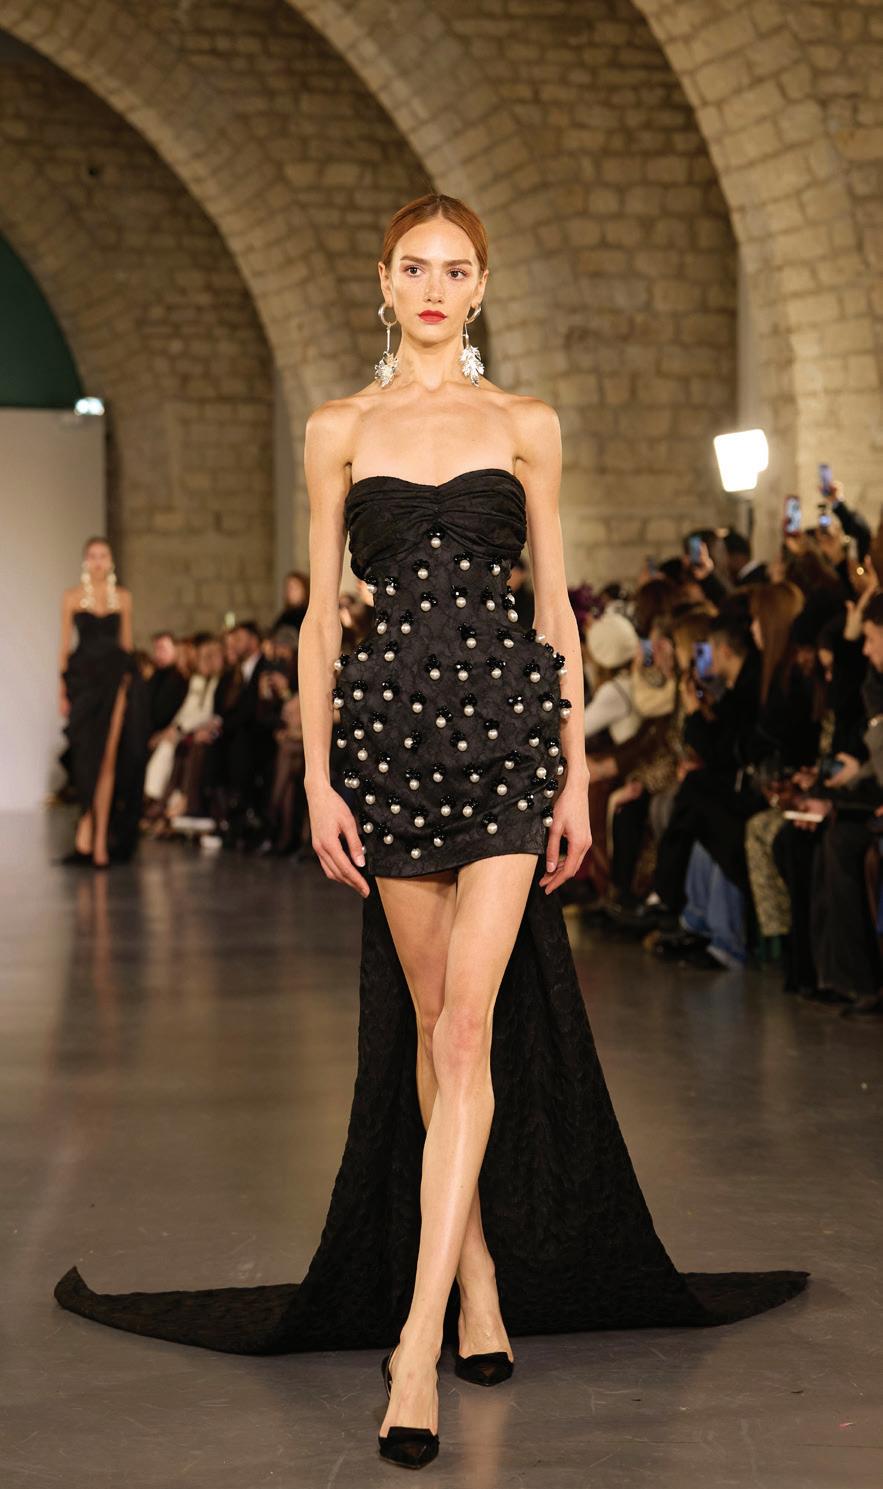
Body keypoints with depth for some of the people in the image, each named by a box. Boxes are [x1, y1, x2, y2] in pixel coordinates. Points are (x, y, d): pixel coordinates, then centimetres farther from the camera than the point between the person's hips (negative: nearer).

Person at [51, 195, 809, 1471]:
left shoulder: (525, 425, 8)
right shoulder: (339, 429, 9)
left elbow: (556, 605, 7)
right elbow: (321, 613, 7)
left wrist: (575, 776, 1)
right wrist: (317, 777, -2)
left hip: (506, 721, -1)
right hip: (387, 725, 2)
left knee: (468, 1027, -12)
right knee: (431, 1027, 7)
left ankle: (418, 1342, -14)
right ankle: (480, 1283, 22)